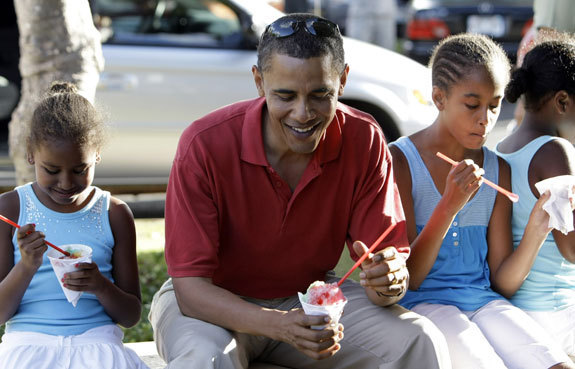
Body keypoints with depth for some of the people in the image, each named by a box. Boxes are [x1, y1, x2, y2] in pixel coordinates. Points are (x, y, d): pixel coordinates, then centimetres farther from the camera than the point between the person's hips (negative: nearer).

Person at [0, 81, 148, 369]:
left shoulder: (114, 214, 8)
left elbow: (131, 316, 10)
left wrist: (102, 287, -11)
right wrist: (26, 267, -16)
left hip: (97, 341, 1)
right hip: (28, 341, -1)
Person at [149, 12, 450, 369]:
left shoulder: (365, 141, -13)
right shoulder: (205, 146, -23)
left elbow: (393, 263, -11)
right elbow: (191, 287, -25)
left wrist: (389, 282, -37)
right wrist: (280, 325, -42)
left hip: (312, 296, 3)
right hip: (216, 301, -2)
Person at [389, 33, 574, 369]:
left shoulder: (498, 171, 11)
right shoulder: (400, 162, -4)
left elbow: (502, 283, 9)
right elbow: (407, 278, -8)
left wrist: (536, 231, -9)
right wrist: (449, 206, -19)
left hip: (483, 300, 5)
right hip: (422, 302, -4)